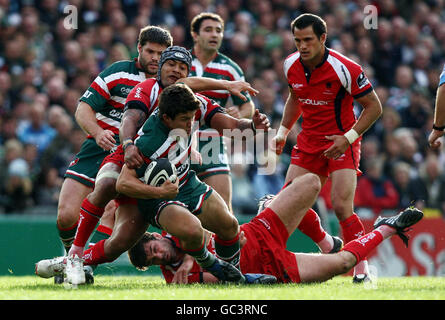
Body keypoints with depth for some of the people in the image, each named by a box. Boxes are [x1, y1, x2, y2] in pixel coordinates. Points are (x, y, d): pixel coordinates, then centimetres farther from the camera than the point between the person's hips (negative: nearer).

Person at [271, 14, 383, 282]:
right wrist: (283, 132, 11)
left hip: (341, 143, -6)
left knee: (342, 206, -20)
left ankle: (362, 269, -11)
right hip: (309, 142, 6)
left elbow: (374, 106, -13)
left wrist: (348, 138, -21)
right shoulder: (291, 66, -2)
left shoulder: (344, 68, -20)